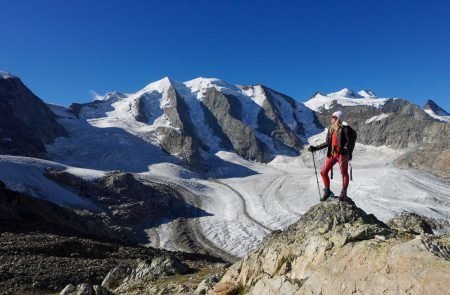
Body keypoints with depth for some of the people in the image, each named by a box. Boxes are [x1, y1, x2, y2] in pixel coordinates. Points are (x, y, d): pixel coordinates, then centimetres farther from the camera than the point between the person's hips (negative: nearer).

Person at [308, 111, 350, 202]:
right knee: (323, 172, 5)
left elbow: (349, 141, -10)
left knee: (344, 173, 4)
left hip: (342, 154, -6)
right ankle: (327, 191, 22)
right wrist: (315, 148, 11)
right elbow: (327, 143, 15)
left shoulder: (344, 128, -10)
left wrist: (345, 148, -28)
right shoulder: (331, 129, 9)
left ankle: (343, 193, 20)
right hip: (332, 154, 7)